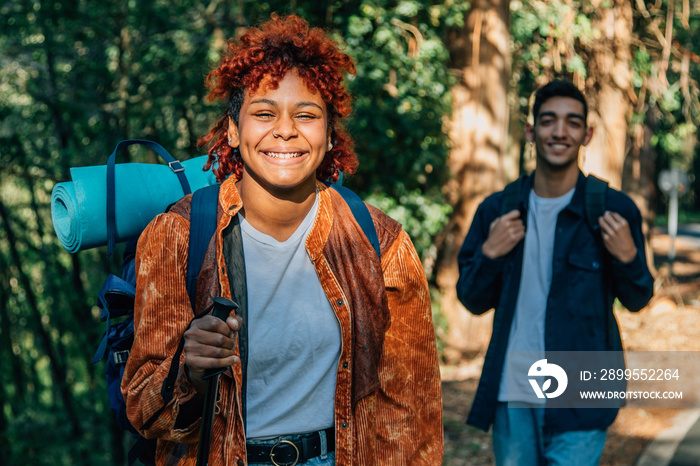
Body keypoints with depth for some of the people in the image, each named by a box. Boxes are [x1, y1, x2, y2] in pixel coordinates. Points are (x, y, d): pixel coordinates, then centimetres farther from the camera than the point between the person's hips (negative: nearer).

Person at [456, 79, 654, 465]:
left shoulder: (613, 211, -4)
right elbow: (473, 301, 8)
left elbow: (636, 300, 5)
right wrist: (489, 254, -10)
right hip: (512, 396, 3)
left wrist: (627, 256, -14)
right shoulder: (498, 210, 3)